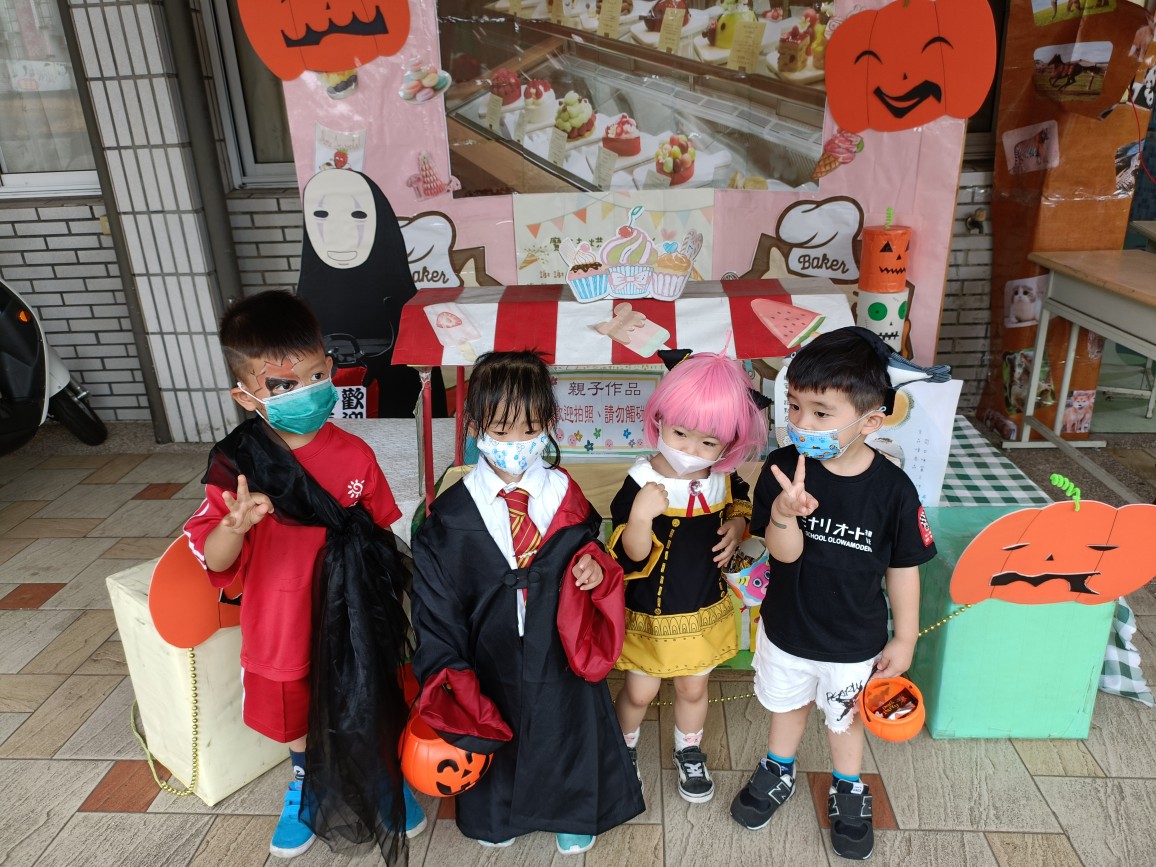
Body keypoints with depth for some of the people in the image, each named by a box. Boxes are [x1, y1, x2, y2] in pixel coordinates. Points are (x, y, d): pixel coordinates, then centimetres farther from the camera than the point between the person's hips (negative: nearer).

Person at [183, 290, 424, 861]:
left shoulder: (354, 455, -14)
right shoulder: (237, 466, -18)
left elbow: (384, 534, -2)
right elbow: (213, 558, -19)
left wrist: (389, 606, 3)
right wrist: (235, 525, -41)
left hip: (355, 620, 0)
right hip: (283, 628, 1)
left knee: (372, 712, 20)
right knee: (296, 718, 26)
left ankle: (389, 779, 50)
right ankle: (306, 785, 56)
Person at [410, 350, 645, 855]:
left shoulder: (568, 500, -10)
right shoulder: (451, 516, -15)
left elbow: (591, 553, 4)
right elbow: (434, 605, -9)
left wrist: (596, 570, -19)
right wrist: (444, 672, -9)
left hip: (562, 659, 1)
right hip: (490, 665, -1)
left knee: (569, 736, 23)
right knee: (496, 743, 22)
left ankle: (574, 814, 54)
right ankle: (497, 814, 55)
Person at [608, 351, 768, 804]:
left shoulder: (724, 478, -12)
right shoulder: (642, 483, -26)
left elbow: (739, 504, 12)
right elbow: (631, 557, -26)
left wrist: (737, 524, -10)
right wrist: (640, 516, -45)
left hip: (705, 609, 4)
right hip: (650, 614, -3)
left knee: (693, 687, 24)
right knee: (640, 691, 17)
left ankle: (689, 752, 52)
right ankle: (623, 746, 49)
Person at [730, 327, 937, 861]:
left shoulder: (892, 489, -22)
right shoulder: (783, 469, -21)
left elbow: (902, 569, -9)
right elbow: (784, 553, -25)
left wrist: (903, 640, -1)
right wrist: (784, 514, -47)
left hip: (855, 641, -1)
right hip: (786, 630, 1)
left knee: (846, 718, 25)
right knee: (787, 704, 27)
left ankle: (848, 792, 53)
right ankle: (778, 774, 55)